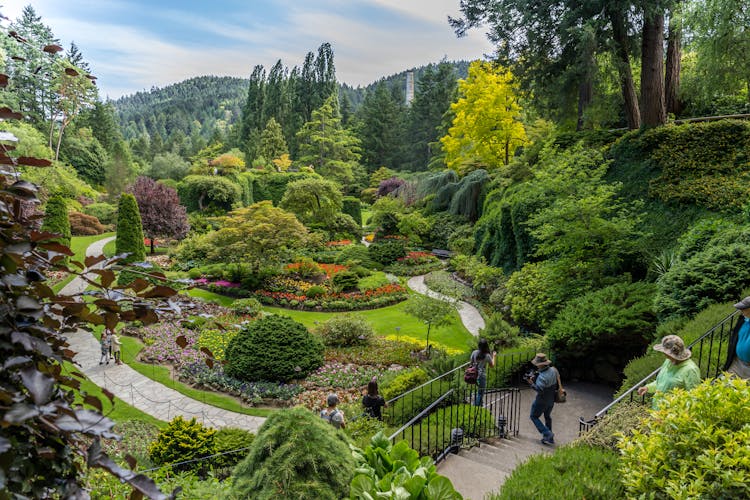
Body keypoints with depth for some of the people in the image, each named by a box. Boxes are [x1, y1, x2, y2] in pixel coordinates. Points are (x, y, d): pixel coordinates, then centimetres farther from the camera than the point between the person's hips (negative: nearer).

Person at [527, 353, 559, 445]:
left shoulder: (542, 376, -31)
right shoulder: (553, 370, -6)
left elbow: (539, 390, -33)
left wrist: (532, 383, -22)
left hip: (542, 400, -8)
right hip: (552, 399, 8)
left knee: (533, 416, 10)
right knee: (547, 417, 25)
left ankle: (547, 433, 3)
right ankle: (549, 438, 34)